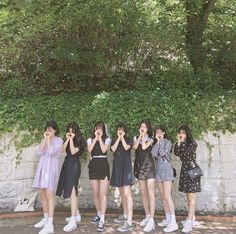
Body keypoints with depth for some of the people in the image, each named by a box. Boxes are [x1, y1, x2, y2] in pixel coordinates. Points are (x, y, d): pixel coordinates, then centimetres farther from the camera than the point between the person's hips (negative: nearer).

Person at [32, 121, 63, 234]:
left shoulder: (59, 140, -1)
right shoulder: (44, 140, 16)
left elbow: (52, 152, -16)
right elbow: (40, 152, 0)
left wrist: (49, 139, -9)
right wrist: (45, 139, -3)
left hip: (51, 168, -7)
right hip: (42, 167, 7)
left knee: (49, 195, -13)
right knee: (42, 194, 10)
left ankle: (50, 224, -13)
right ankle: (45, 219, 24)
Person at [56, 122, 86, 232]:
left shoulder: (80, 141, -4)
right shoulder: (67, 140, 14)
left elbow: (73, 152, -16)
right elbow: (63, 149, 0)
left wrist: (72, 139, -11)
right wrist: (68, 139, -4)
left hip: (74, 165, -8)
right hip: (67, 164, 8)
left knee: (72, 192, -13)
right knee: (71, 191, 13)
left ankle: (73, 222, -14)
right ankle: (77, 215, 28)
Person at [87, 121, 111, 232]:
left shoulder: (107, 139, 4)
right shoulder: (90, 139, 11)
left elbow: (104, 150, -13)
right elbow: (89, 150, -8)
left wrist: (100, 138, -8)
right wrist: (95, 138, -7)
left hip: (103, 165, -4)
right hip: (93, 166, 4)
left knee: (102, 194, -8)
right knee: (95, 194, 11)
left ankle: (102, 220, -8)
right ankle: (98, 214, 28)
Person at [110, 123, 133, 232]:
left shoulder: (128, 139, 3)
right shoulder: (114, 141, 14)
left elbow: (126, 147, -17)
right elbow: (113, 149, -5)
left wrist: (122, 137, -6)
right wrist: (118, 138, -4)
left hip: (126, 166, -6)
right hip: (117, 167, 6)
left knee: (127, 193, -14)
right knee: (122, 193, 14)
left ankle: (129, 222, -17)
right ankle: (125, 216, 27)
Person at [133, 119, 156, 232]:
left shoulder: (150, 138, 2)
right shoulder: (136, 137, 12)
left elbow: (144, 147, -15)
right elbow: (134, 147, -8)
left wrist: (143, 136, -5)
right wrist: (139, 136, -5)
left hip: (148, 165, -5)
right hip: (139, 166, 5)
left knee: (150, 192, -10)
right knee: (143, 192, 10)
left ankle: (151, 220, -11)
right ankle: (147, 216, 21)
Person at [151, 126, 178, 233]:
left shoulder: (167, 142, -1)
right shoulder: (155, 143, 13)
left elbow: (162, 153, -17)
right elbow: (153, 154, -5)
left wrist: (161, 141, -8)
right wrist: (157, 141, -5)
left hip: (166, 170, -6)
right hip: (158, 170, 6)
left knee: (167, 196, -14)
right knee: (163, 196, 7)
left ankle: (173, 222, -15)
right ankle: (167, 219, 15)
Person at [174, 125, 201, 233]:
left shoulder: (192, 143, -6)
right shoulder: (182, 144, 11)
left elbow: (185, 153, -19)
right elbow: (176, 153, -6)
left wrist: (182, 142, -9)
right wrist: (178, 141, -10)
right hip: (184, 170, 7)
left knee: (191, 196, -9)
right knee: (189, 196, 12)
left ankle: (189, 222, -13)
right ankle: (192, 217, 21)